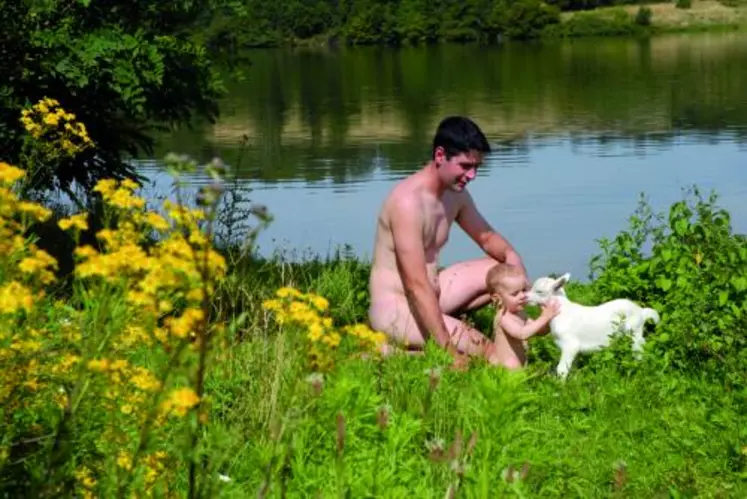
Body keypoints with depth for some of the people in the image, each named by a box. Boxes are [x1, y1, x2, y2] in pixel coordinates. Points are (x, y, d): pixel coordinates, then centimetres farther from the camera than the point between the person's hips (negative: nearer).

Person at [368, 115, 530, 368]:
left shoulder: (456, 194, 4)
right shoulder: (409, 201, -24)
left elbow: (486, 237, 19)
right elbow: (417, 285, -28)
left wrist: (510, 254, -6)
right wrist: (447, 350, -29)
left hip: (430, 295, 10)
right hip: (394, 309, -9)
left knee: (505, 271, 6)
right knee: (492, 353, -19)